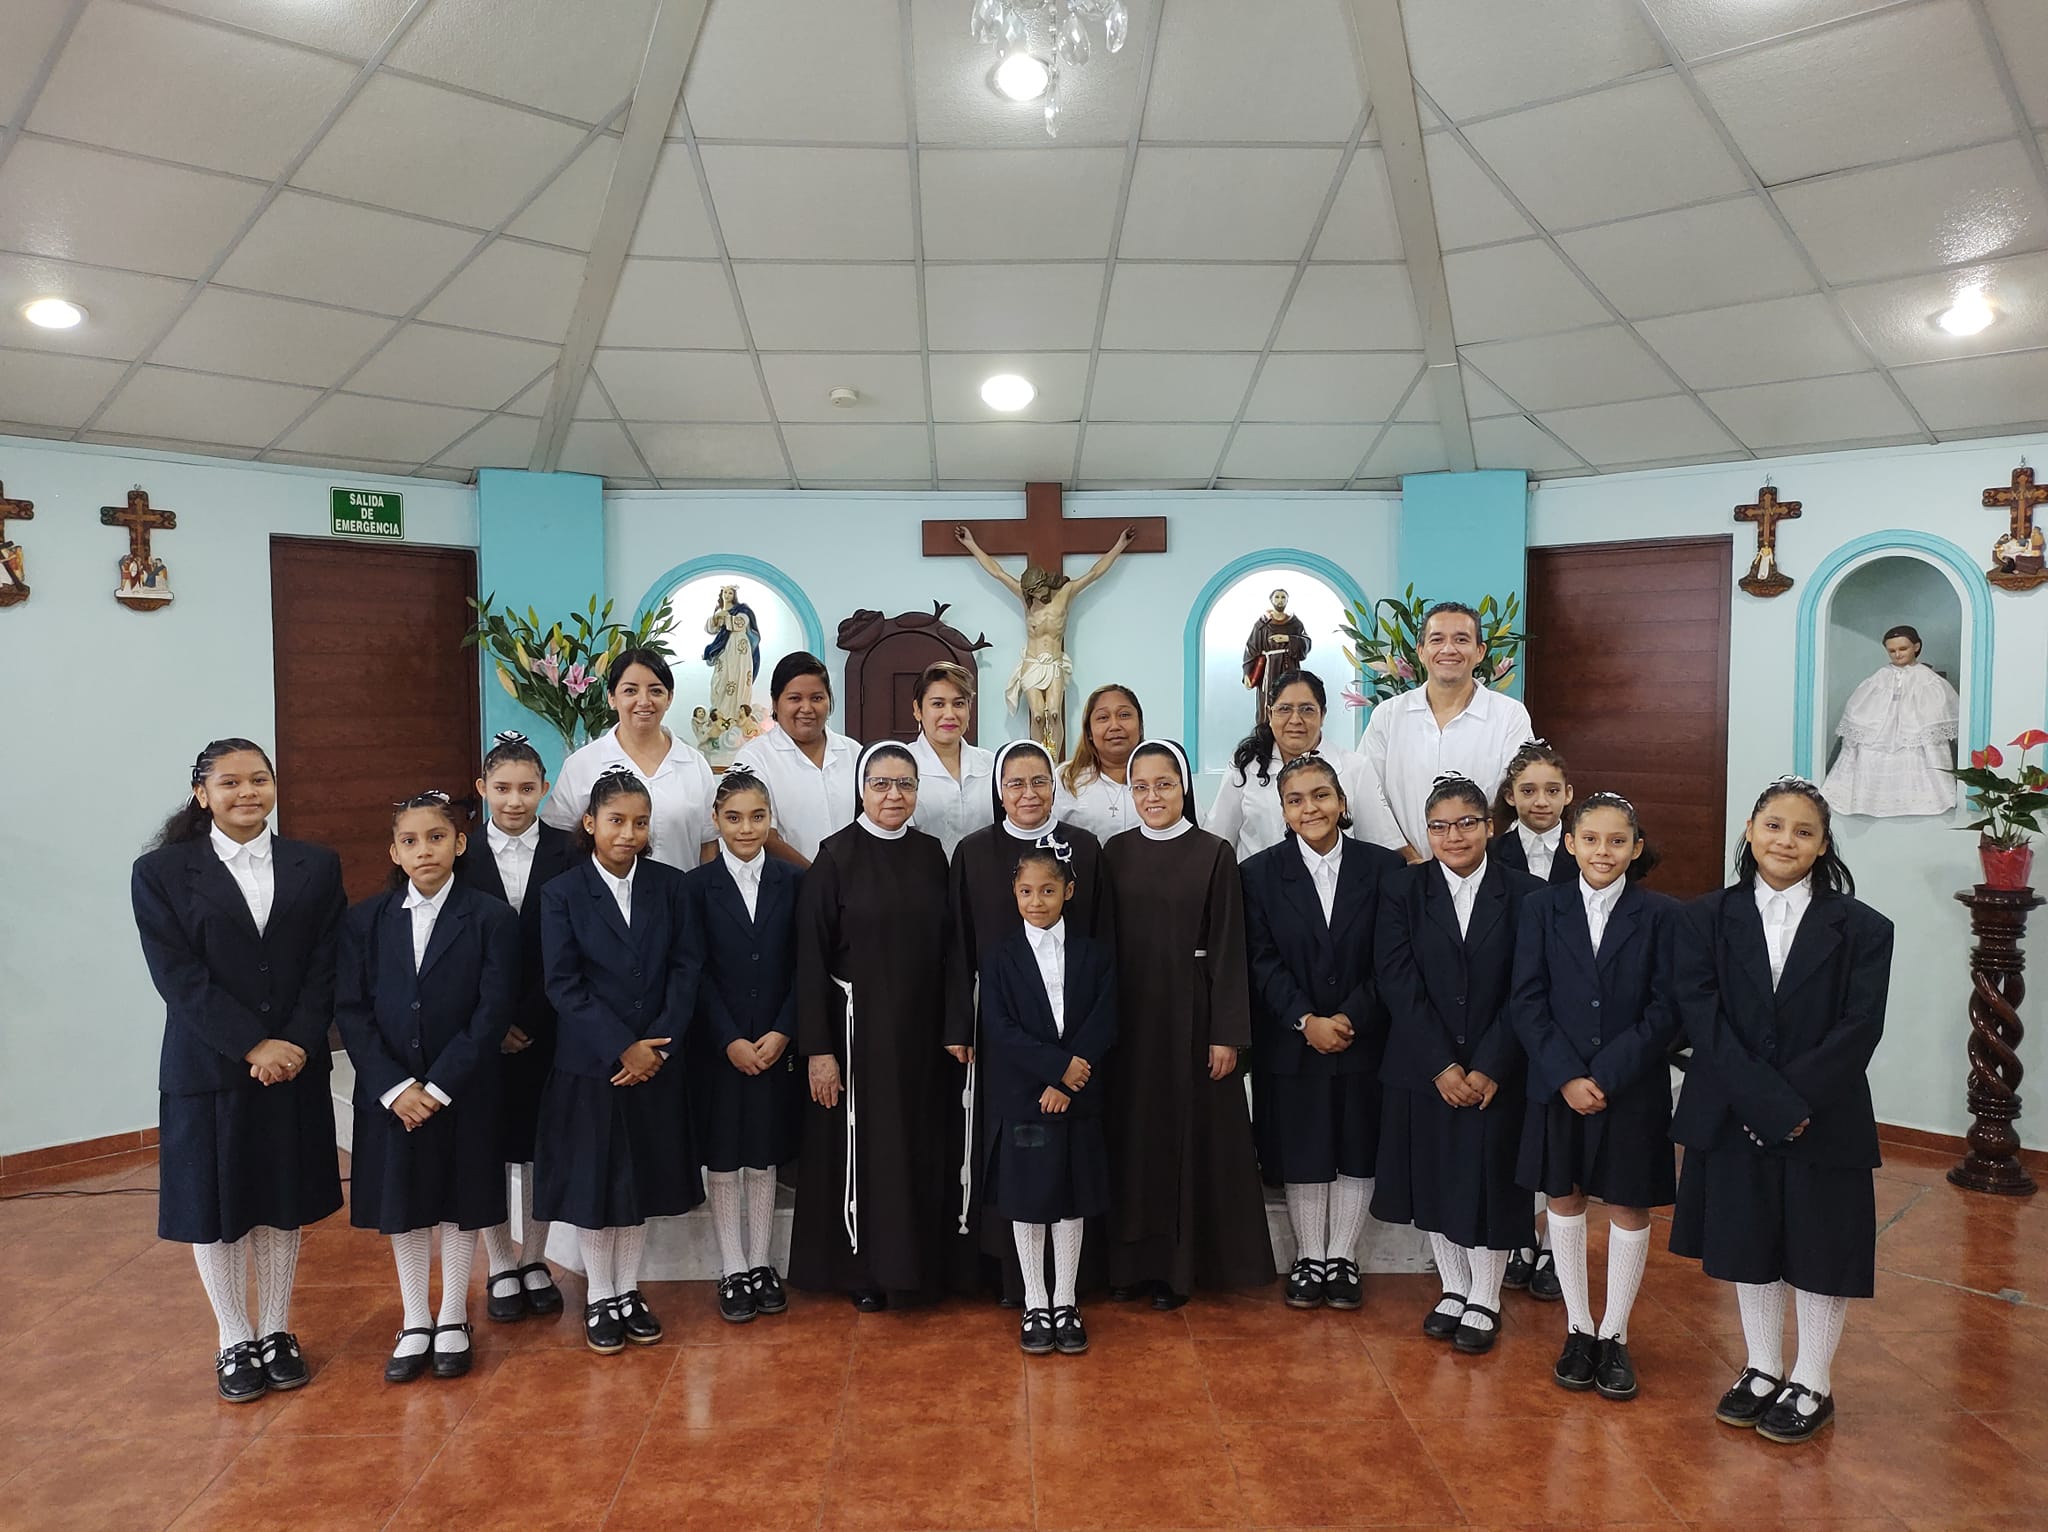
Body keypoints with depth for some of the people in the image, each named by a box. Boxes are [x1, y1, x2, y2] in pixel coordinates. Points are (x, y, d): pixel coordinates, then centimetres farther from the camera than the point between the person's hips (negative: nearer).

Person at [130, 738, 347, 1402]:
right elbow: (180, 978, -11)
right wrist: (254, 1046, -17)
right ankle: (235, 1342, 27)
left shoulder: (316, 867, 3)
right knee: (216, 1211, 9)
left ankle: (276, 1332, 29)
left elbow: (326, 968, -1)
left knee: (285, 1205, 12)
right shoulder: (160, 873, -4)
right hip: (207, 1071, -2)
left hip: (297, 1067, 2)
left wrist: (297, 1044, -13)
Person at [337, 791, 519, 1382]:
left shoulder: (491, 918, -7)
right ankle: (415, 1325, 29)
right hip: (389, 1094, 2)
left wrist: (438, 1087, -15)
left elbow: (492, 1013, -11)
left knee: (460, 1206, 10)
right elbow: (352, 1012, -3)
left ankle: (453, 1321, 28)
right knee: (401, 1209, 13)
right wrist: (396, 1087, -12)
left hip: (464, 1094, -2)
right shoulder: (365, 921, 1)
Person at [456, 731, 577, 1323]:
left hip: (549, 1024, 0)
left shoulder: (566, 853, -3)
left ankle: (535, 1261, 25)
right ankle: (501, 1267, 22)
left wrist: (529, 1018, -9)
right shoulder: (461, 856, -1)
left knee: (541, 1143, 9)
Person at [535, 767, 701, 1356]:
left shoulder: (669, 885, 0)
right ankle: (599, 1300, 24)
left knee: (641, 1179, 12)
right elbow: (564, 986, -10)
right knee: (593, 1181, 8)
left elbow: (684, 971, -2)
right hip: (588, 1064, -2)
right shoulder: (562, 893, -6)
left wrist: (655, 1046, -12)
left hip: (655, 1061, 2)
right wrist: (621, 1048, -16)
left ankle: (629, 1292, 28)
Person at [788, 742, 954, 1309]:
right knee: (862, 1147, 6)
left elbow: (945, 948, 9)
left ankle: (914, 1264, 27)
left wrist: (953, 1029, 6)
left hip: (922, 1030, 4)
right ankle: (862, 1271, 22)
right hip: (858, 1026, -4)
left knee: (921, 1148, 11)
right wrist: (818, 1048, -13)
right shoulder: (837, 856, -7)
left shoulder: (930, 854, 5)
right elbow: (811, 955, -9)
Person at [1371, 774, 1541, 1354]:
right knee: (1435, 1181, 12)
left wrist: (1489, 1068, -13)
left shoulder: (1524, 894, -4)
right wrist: (1441, 1067, -13)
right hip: (1423, 1069, 2)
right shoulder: (1403, 893, -1)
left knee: (1491, 1181, 6)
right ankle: (1453, 1289, 31)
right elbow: (1399, 985, -7)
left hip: (1498, 1073, -1)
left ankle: (1484, 1300, 25)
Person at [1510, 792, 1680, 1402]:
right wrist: (1568, 1076, -14)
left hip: (1634, 1091, -1)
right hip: (1557, 1087, 1)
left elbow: (1665, 1010, -7)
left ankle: (1614, 1336, 25)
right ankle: (1578, 1330, 27)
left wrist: (1607, 1075, -15)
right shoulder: (1542, 908, -1)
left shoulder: (1660, 915, -3)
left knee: (1629, 1209, 8)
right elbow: (1528, 1002, -4)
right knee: (1565, 1202, 11)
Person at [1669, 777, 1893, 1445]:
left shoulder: (1860, 928, -3)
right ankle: (1763, 1371, 33)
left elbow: (1859, 1029, -11)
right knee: (1747, 1246, 14)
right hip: (1732, 1120, 1)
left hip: (1826, 1124, -1)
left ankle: (1812, 1384, 29)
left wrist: (1794, 1098, -20)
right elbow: (1702, 1017, -10)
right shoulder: (1708, 919, -2)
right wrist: (1770, 1104, -19)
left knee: (1821, 1251, 10)